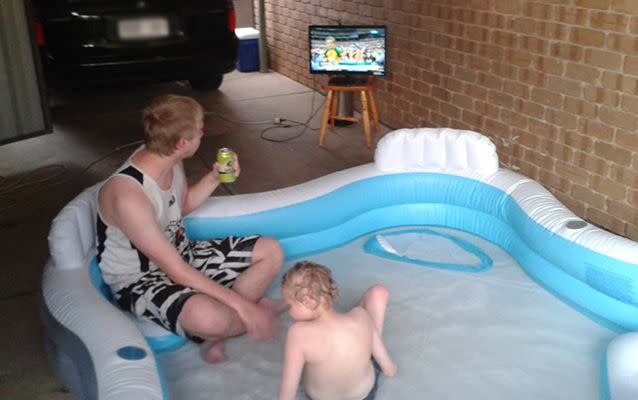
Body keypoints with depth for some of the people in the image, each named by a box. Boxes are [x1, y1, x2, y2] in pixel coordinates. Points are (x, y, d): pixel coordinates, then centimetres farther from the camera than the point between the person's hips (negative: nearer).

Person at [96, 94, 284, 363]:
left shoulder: (168, 159, -7)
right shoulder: (128, 195, -33)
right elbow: (176, 271, -29)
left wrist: (214, 178, -3)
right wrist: (243, 306, -27)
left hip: (180, 253, 9)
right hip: (140, 282, -8)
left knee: (271, 251, 0)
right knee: (208, 317, -39)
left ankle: (216, 338, -4)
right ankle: (255, 314, -2)